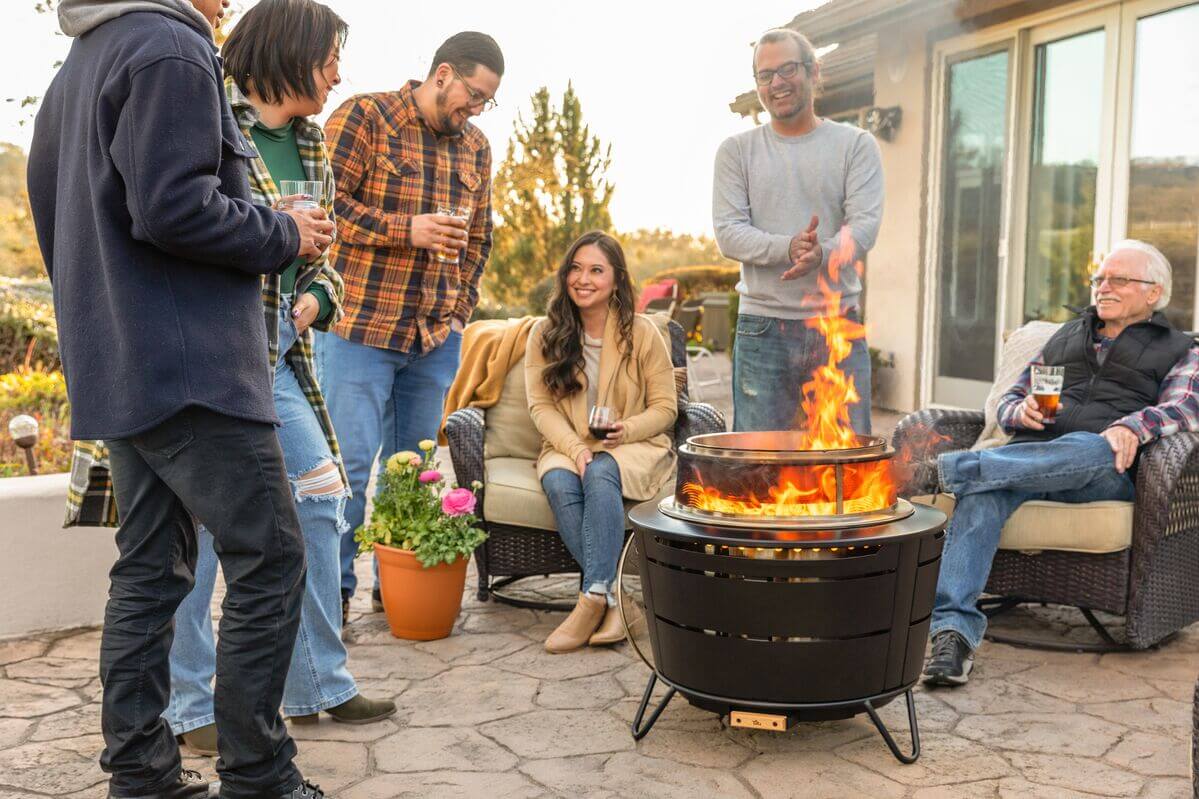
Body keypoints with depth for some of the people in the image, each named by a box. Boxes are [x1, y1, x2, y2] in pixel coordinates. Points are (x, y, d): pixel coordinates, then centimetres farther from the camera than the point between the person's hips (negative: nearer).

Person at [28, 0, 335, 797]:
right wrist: (283, 233, -7)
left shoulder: (78, 65, 21)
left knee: (150, 566, 12)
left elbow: (53, 213, 24)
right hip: (191, 364, -10)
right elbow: (172, 208, -21)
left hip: (116, 369, 10)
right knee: (270, 559, -4)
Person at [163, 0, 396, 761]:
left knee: (319, 498, 7)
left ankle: (319, 684, 20)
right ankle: (192, 705, 13)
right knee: (202, 522, -1)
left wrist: (315, 298, 2)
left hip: (280, 354, 8)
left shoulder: (312, 147, 15)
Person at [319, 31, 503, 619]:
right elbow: (327, 203, -10)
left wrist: (460, 307, 12)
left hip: (437, 338, 6)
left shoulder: (476, 147, 15)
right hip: (362, 327, -5)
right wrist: (407, 230, -16)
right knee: (350, 464, -4)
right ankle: (335, 590, 9)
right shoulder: (363, 116, -3)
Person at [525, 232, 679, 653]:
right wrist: (575, 448, -20)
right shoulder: (545, 334, 4)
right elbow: (541, 406, -2)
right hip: (567, 446, 2)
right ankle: (612, 598, -32)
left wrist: (625, 430, -20)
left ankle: (593, 598, -38)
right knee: (559, 483, -33)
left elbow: (665, 408, 0)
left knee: (601, 473, -36)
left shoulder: (642, 333, -1)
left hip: (635, 447, -2)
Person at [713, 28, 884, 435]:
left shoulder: (856, 145, 7)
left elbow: (865, 226, -5)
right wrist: (788, 247, -21)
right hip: (763, 326, 0)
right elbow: (728, 233, -2)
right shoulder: (736, 150, 8)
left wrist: (822, 253, -27)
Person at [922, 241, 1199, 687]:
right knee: (981, 494, -33)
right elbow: (1008, 402, 29)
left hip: (1106, 473, -2)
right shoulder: (1066, 336, 34)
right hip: (1030, 455, 3)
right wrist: (1022, 410, 3)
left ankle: (947, 468, -52)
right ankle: (953, 630, -46)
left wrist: (1133, 426, -22)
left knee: (1092, 450, -41)